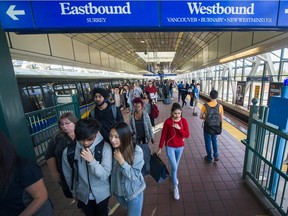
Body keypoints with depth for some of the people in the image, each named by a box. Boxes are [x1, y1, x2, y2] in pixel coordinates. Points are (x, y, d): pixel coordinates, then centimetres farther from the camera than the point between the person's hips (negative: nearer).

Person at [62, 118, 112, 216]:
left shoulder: (105, 147, -25)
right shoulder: (68, 151, -18)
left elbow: (105, 175, -23)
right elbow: (68, 175, -3)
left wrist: (92, 160, -36)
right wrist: (74, 192, 9)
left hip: (102, 194, -1)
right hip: (83, 195, 2)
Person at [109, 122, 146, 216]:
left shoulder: (136, 151, -30)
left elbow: (135, 176, -25)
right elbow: (111, 171, 0)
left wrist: (121, 161, -34)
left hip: (133, 192, -5)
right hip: (118, 191, 5)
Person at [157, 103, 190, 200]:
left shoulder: (184, 121, -10)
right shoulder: (167, 122, -18)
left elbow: (187, 135, -11)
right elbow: (163, 135, -10)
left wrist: (179, 128, -28)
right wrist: (160, 148, -5)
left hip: (180, 147, 3)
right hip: (170, 147, -3)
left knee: (176, 165, 23)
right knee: (174, 167, -4)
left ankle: (174, 177, 53)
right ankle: (176, 188, 18)